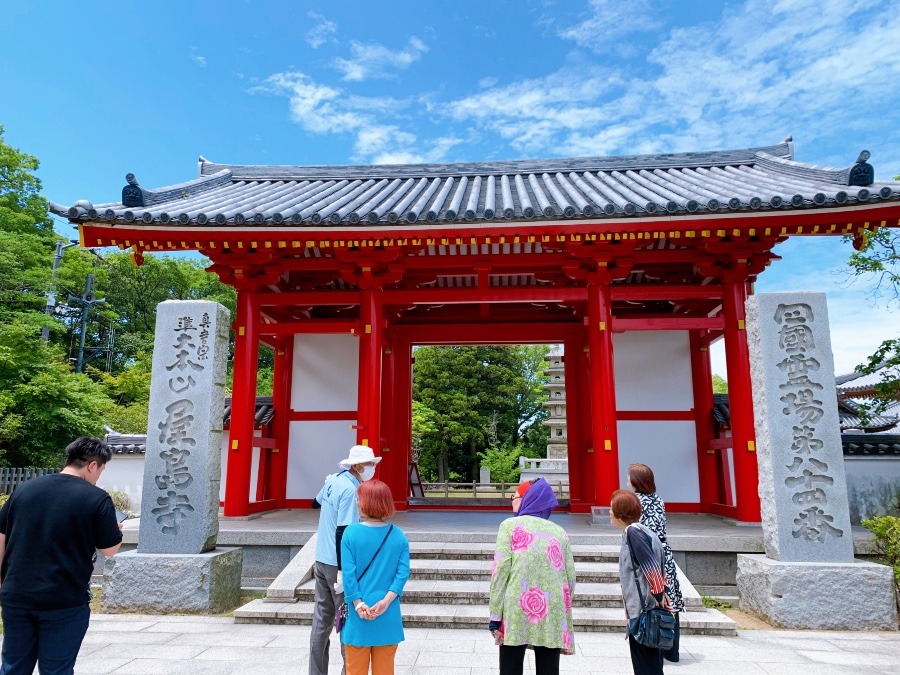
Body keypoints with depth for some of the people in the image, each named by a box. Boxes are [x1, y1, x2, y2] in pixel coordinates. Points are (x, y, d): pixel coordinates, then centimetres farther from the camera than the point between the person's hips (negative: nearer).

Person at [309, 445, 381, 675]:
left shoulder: (332, 481, 5)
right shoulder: (350, 490, -19)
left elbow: (316, 503, 26)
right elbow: (342, 532, -22)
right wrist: (343, 570, -21)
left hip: (321, 560, 8)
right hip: (337, 564, -8)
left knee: (321, 619, 13)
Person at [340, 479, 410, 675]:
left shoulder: (351, 532, -8)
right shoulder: (398, 535, -2)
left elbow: (348, 572, -13)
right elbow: (403, 572, -10)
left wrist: (358, 604, -11)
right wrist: (385, 602, -13)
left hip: (358, 615, -2)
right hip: (388, 616, 2)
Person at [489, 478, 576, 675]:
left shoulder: (510, 525, 0)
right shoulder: (559, 532, 11)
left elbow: (501, 571, -7)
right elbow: (570, 578, 9)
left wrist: (495, 615, -4)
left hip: (517, 613, -3)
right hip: (552, 616, 3)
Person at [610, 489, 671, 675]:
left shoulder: (633, 532, -15)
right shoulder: (640, 531, 12)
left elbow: (651, 567, -21)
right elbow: (656, 565, 14)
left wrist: (659, 596, -13)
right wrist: (661, 594, 11)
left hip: (643, 612, -9)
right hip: (645, 611, 9)